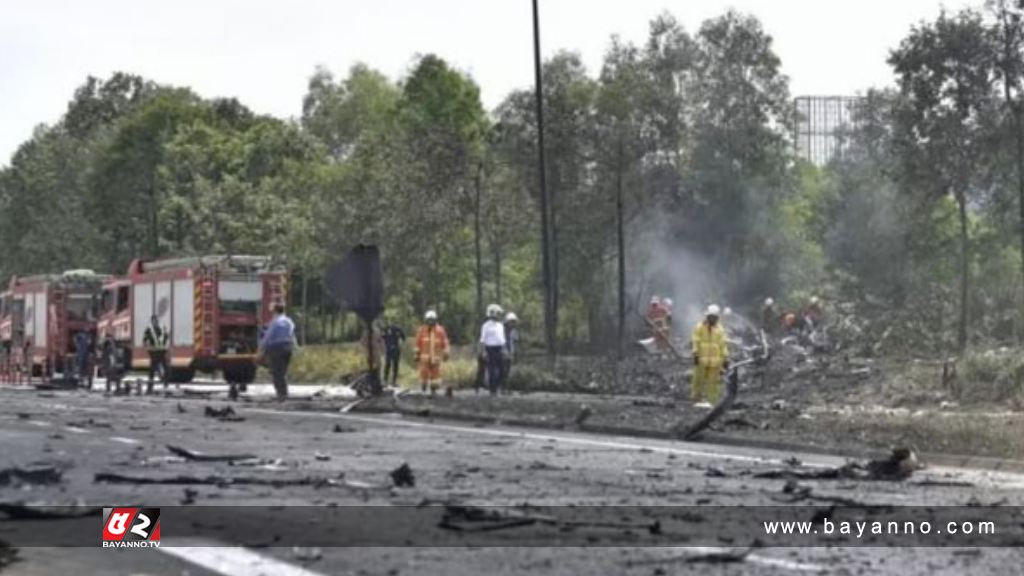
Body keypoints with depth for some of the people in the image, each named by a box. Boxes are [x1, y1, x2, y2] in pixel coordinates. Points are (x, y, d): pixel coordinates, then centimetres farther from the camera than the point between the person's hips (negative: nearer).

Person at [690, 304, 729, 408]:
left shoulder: (719, 329, 9)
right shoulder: (699, 327, 1)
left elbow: (723, 345, 8)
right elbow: (695, 342, -2)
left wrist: (725, 359, 5)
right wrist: (695, 354, -11)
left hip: (715, 360, 2)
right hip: (701, 359, -2)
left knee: (712, 381, -1)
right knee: (699, 380, 0)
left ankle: (708, 400, 3)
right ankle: (697, 399, 8)